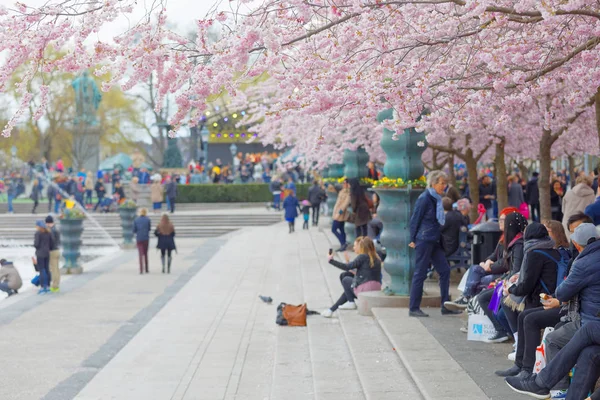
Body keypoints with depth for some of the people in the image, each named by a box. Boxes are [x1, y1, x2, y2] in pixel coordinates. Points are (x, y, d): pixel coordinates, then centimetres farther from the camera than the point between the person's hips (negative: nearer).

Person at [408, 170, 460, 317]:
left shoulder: (437, 199, 12)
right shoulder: (424, 198, -13)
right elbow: (415, 219, -12)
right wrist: (413, 240, -10)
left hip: (434, 241, 9)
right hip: (424, 241, -9)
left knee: (445, 271, 6)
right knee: (420, 273, -3)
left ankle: (445, 306, 12)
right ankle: (413, 309, 4)